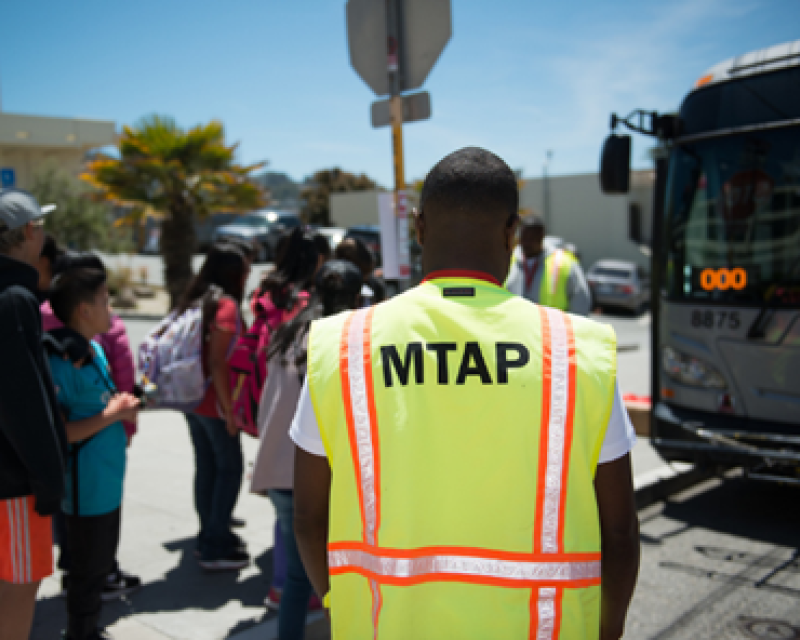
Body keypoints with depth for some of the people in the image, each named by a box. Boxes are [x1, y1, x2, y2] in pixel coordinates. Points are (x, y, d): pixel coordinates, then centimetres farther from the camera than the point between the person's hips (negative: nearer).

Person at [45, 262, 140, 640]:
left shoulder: (95, 350, 7)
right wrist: (110, 415, -21)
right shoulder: (62, 361, -22)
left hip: (107, 481, 9)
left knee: (101, 562, 22)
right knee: (88, 570, 7)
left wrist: (122, 407, 1)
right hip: (87, 488, -9)